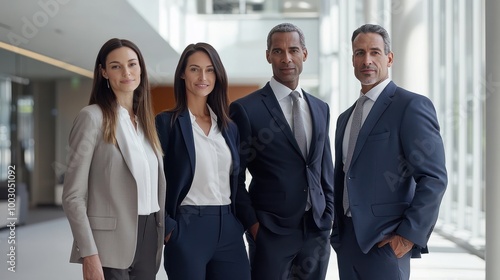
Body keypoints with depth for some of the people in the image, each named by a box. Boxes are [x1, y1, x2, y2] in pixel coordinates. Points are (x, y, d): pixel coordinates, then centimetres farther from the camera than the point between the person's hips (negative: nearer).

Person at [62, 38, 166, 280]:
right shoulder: (92, 117, -8)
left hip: (148, 240, 6)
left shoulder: (145, 120, 11)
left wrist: (161, 237, 10)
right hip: (111, 245, -6)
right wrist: (89, 253, -17)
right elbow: (73, 195, -11)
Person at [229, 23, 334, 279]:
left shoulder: (321, 108, 10)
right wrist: (251, 223, -9)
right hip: (271, 230, -4)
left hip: (317, 229, 5)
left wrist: (328, 214, 9)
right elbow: (235, 176, -5)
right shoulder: (245, 109, -7)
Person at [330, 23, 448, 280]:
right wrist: (336, 234, 15)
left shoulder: (412, 106, -8)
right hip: (347, 239, 7)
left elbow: (434, 178, -14)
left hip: (385, 240, -7)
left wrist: (409, 234, -17)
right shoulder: (346, 117, 15)